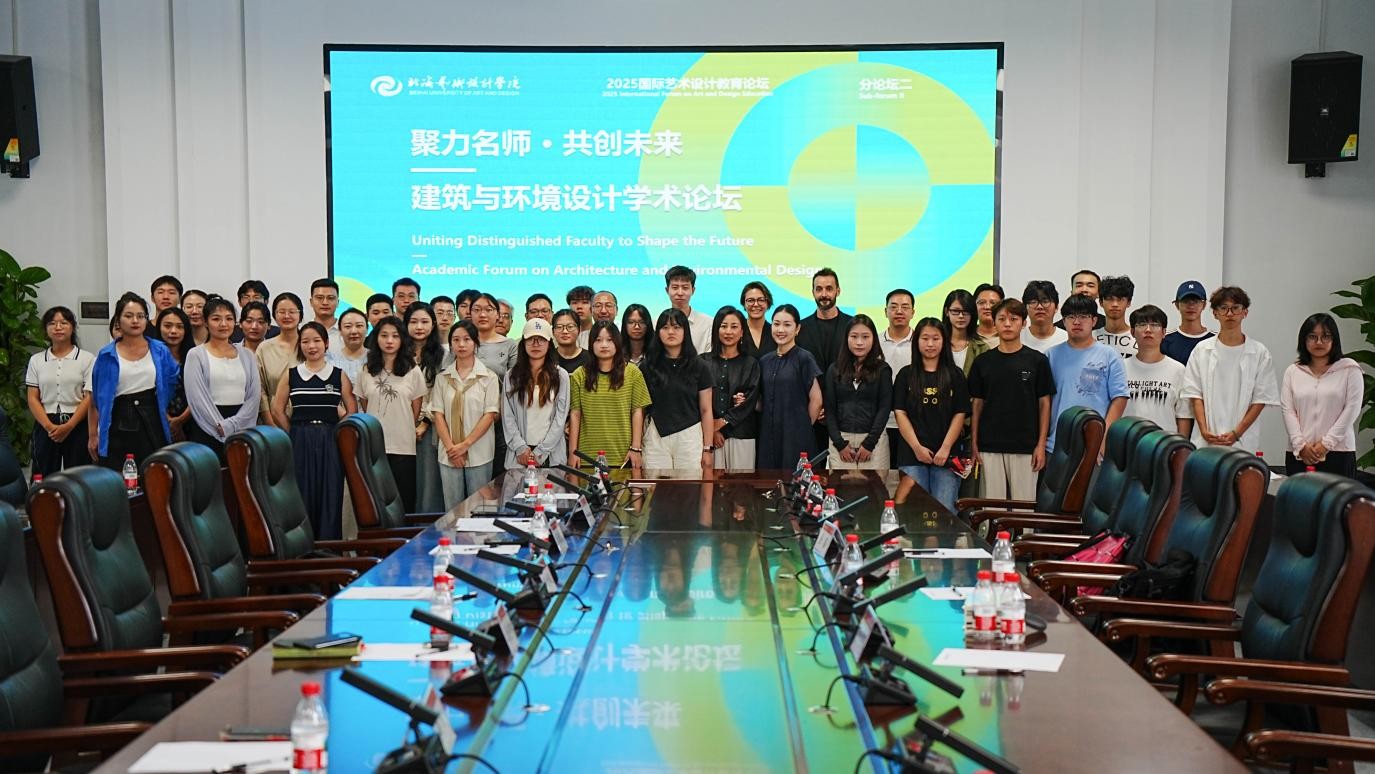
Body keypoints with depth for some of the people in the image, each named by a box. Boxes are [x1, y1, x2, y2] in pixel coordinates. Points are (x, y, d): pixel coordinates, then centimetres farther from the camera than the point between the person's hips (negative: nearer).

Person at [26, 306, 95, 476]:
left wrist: (68, 426, -14)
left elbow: (89, 397, -4)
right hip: (45, 427, 2)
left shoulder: (87, 358, 1)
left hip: (78, 425, -2)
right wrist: (49, 426, -11)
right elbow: (33, 399, 5)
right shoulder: (36, 360, 10)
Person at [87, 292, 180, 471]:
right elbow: (95, 398, 5)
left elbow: (174, 378, 22)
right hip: (119, 428, -1)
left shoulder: (160, 351, 6)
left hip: (152, 424, 1)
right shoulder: (107, 356, 3)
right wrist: (92, 435, 3)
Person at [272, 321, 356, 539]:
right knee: (301, 497, 1)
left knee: (330, 497, -1)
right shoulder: (291, 374, 5)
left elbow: (352, 410, 6)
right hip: (299, 443, 0)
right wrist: (297, 432, 4)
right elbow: (278, 409, 8)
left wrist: (335, 432, 0)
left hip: (330, 443, 0)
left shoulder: (339, 375, 4)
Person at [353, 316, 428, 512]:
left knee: (404, 503, 1)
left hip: (403, 448, -1)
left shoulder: (413, 372, 2)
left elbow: (416, 411, 8)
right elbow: (364, 408, 15)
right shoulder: (366, 372, 7)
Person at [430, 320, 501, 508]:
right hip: (448, 455, 2)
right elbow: (438, 415, 4)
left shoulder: (489, 377, 0)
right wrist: (450, 447, -9)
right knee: (452, 508, 5)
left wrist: (465, 445, -12)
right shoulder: (443, 378, 7)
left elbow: (490, 415, -5)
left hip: (479, 453, -2)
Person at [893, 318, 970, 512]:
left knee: (945, 511, -3)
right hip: (912, 454, 0)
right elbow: (900, 413, 3)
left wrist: (946, 448, -8)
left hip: (946, 456, 0)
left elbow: (960, 414, 3)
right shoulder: (906, 374, 9)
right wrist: (917, 447, -7)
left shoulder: (955, 375, 8)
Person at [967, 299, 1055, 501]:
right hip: (990, 446, 2)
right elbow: (976, 403, 9)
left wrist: (1041, 444, -3)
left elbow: (1044, 403, 3)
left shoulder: (1037, 360, 2)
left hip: (1025, 446, -1)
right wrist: (973, 443, 3)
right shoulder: (983, 361, 6)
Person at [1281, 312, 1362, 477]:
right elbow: (1288, 410, 4)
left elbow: (1352, 409, -3)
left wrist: (1326, 443, -9)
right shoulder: (1293, 371, 11)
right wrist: (1301, 445, -8)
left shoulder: (1350, 369, 4)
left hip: (1338, 453, -2)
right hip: (1298, 454, 2)